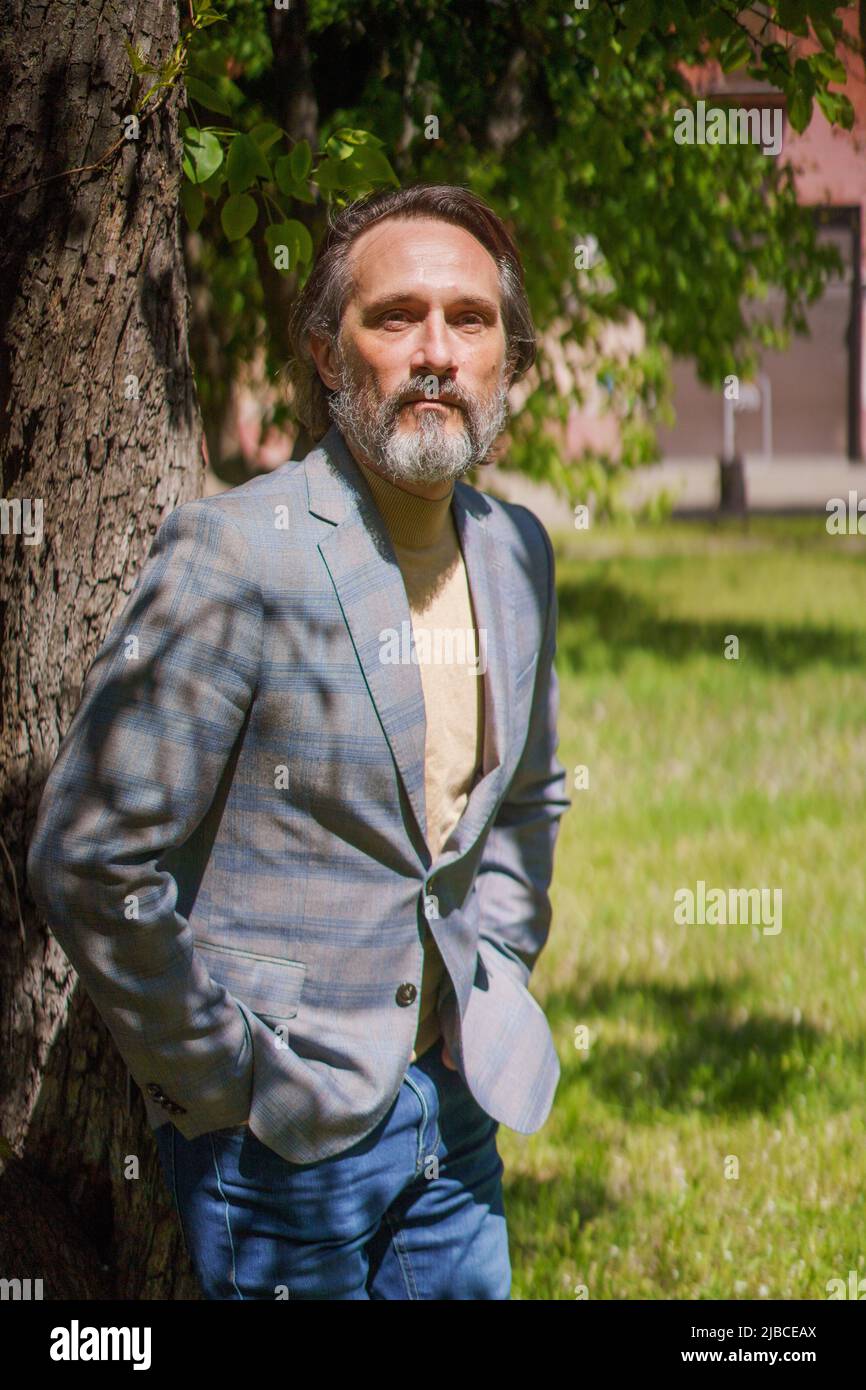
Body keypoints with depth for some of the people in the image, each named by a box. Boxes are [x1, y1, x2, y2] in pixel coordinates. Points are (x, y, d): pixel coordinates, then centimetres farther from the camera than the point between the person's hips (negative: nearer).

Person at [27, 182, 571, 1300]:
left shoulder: (515, 552, 6)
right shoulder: (235, 557, -16)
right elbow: (88, 861, -17)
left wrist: (496, 977, 12)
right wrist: (225, 1081, -13)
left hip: (452, 1108, 6)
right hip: (285, 1137, -6)